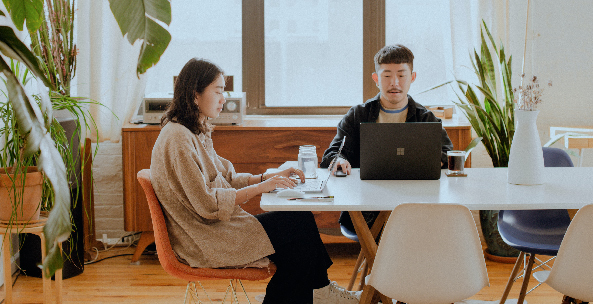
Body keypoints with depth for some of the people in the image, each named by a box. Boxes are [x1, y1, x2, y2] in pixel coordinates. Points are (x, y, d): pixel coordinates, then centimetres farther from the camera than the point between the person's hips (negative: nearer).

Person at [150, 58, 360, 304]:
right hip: (203, 243, -9)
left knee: (301, 218, -2)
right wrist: (260, 187, -17)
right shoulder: (177, 138, -20)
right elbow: (207, 204, -23)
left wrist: (270, 177, 3)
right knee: (299, 233, -11)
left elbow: (226, 177, 16)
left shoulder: (196, 132, 12)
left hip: (214, 226, 9)